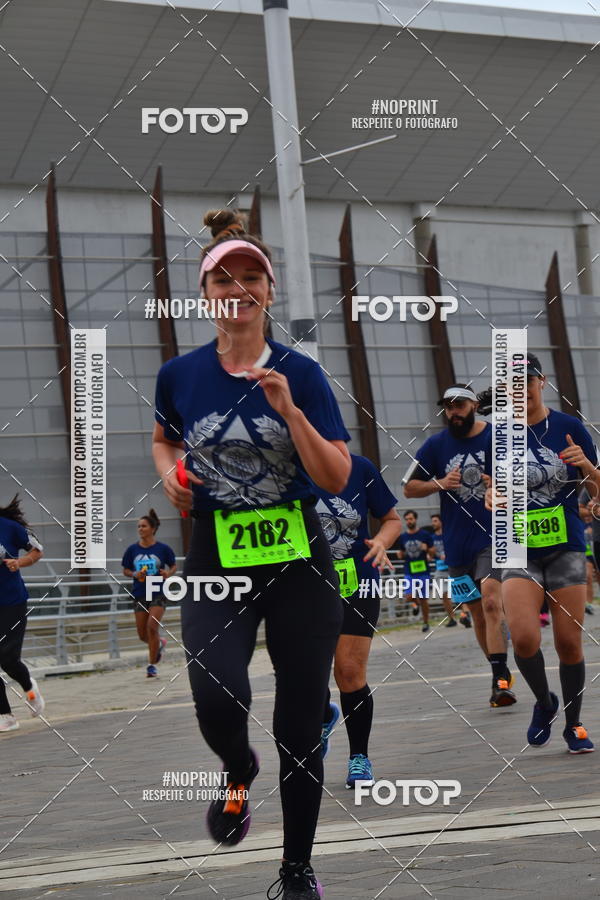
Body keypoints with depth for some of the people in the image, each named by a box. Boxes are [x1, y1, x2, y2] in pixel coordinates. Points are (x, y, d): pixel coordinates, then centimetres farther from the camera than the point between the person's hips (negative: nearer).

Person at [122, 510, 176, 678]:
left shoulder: (163, 548, -5)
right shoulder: (132, 549, 1)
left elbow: (173, 566, 7)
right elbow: (125, 570, 10)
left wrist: (169, 573, -15)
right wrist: (135, 574, -11)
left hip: (158, 593, -3)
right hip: (140, 595, 3)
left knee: (152, 626, -19)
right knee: (142, 635, 6)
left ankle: (152, 664, -6)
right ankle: (160, 644, 41)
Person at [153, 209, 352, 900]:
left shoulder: (300, 373, -4)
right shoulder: (179, 375, 1)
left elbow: (337, 479, -9)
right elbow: (164, 438, 22)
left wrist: (290, 409, -21)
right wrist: (170, 472, 1)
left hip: (300, 563, 0)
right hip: (216, 563, 0)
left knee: (300, 725, 5)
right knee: (218, 697, -25)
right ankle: (239, 772, 12)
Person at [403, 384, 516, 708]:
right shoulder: (436, 444, 4)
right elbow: (409, 488, 8)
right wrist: (440, 483, -11)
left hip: (494, 535, -4)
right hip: (457, 543, 4)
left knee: (491, 602, -22)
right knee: (479, 615, 11)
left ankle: (500, 681, -25)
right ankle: (502, 674, 27)